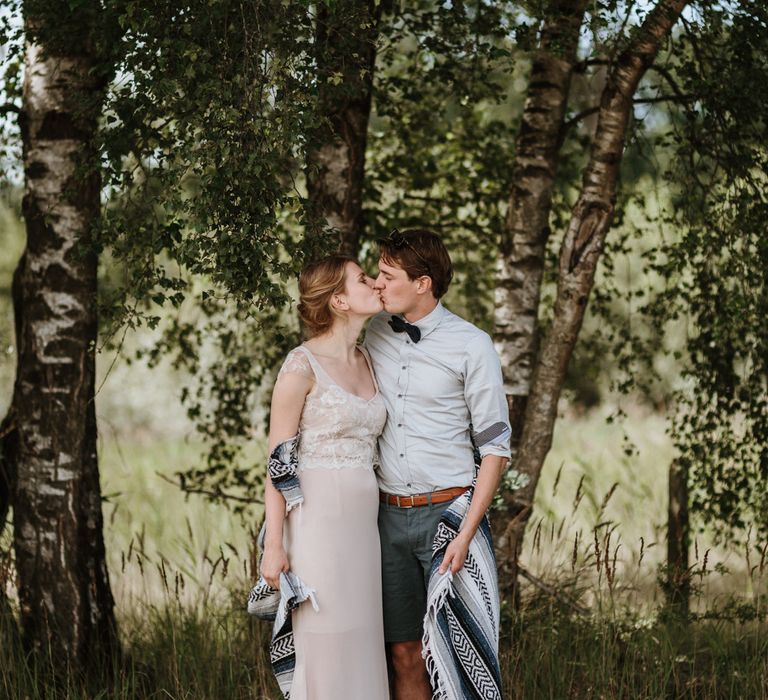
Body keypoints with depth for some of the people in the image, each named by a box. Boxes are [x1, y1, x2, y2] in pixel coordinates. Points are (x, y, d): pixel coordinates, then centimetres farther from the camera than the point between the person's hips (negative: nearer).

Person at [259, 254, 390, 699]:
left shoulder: (367, 362, 13)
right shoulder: (302, 365, -9)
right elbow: (279, 460, -9)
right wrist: (274, 544, -13)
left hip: (364, 522, 7)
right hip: (319, 518, -7)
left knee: (361, 651, 8)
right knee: (326, 654, -2)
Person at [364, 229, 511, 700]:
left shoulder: (471, 346, -7)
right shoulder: (373, 335, 6)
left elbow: (496, 447, -6)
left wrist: (466, 533, -13)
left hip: (449, 513, -4)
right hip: (390, 515, 4)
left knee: (452, 654, -3)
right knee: (404, 653, 7)